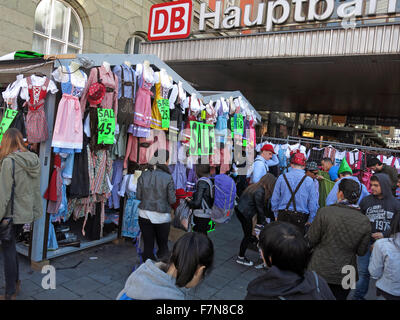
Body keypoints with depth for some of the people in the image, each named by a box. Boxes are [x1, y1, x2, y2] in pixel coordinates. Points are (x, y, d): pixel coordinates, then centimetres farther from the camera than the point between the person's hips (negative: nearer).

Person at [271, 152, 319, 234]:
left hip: (283, 216, 2)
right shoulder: (309, 181, -5)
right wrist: (310, 221, 9)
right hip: (300, 218, -1)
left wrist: (276, 215, 15)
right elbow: (313, 203, -2)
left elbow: (274, 199, 4)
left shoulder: (282, 177, -1)